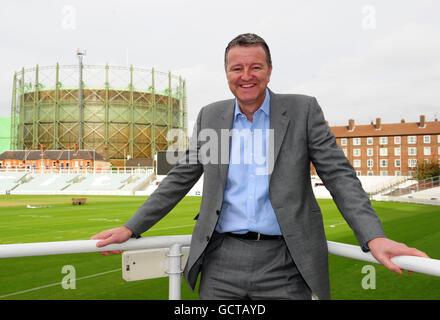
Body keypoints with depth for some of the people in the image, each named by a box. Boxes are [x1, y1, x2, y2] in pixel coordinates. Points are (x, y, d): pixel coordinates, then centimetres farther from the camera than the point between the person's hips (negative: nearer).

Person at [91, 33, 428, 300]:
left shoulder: (303, 110, 1)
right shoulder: (210, 116, 8)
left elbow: (339, 175, -2)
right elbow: (180, 179, 11)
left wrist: (374, 237, -17)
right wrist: (131, 228, 6)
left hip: (284, 263, -1)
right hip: (222, 260, 2)